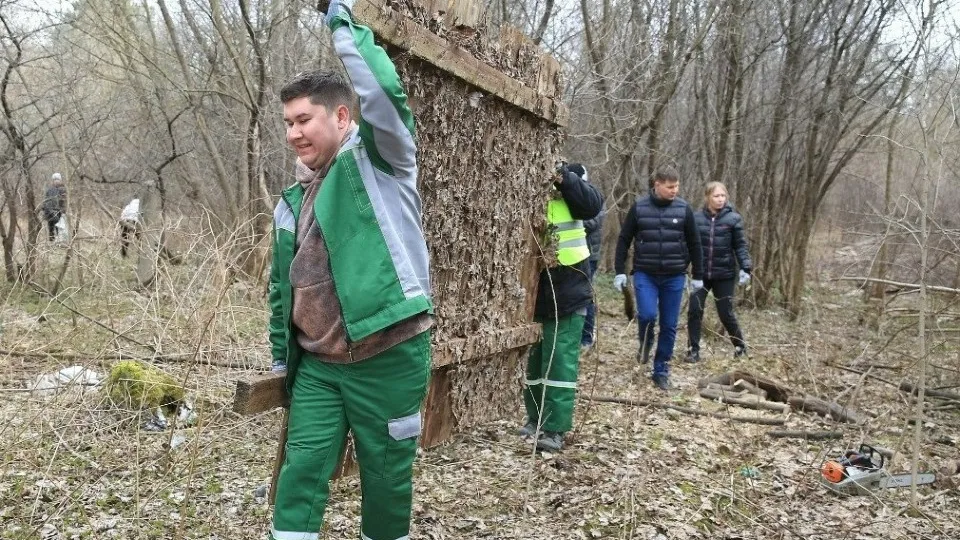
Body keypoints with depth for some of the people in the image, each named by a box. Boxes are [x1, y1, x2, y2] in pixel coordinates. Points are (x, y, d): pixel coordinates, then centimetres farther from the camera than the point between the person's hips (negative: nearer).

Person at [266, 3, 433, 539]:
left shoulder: (380, 161, -5)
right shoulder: (293, 201, 12)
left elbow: (386, 97, -25)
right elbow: (283, 285, 20)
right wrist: (282, 355, 20)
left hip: (388, 359, -5)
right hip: (317, 366, 5)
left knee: (387, 482, 9)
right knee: (299, 477, 4)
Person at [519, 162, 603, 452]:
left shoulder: (565, 190, -3)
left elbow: (594, 204, -17)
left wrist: (565, 178, -25)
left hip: (567, 290, -2)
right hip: (532, 292, 2)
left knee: (560, 360, -2)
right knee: (533, 358, 14)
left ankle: (554, 429, 4)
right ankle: (535, 420, 29)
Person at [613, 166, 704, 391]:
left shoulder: (683, 209, 0)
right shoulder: (639, 207, -3)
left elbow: (694, 244, 8)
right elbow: (624, 240, 3)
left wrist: (698, 276, 9)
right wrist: (619, 271, -2)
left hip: (674, 277, 1)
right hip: (645, 274, -1)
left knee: (669, 326, 4)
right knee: (647, 314, -19)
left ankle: (661, 371, 18)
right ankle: (645, 343, 15)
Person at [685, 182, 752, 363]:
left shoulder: (733, 218, -5)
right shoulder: (696, 218, 0)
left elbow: (740, 246, -4)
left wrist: (745, 268, -16)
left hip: (725, 274, -2)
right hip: (700, 273, 2)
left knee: (726, 313, 4)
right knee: (694, 310, -4)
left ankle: (740, 347, 25)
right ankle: (693, 350, 9)